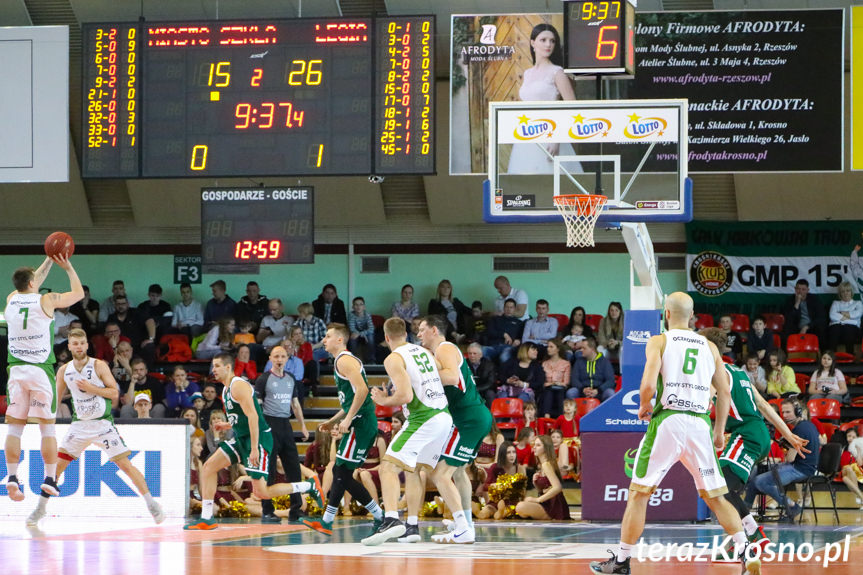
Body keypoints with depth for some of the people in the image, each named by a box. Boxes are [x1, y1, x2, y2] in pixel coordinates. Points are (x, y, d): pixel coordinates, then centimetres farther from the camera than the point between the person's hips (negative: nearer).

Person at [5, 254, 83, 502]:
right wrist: (68, 267, 21)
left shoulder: (11, 299, 9)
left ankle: (12, 477, -7)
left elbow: (30, 285, 31)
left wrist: (49, 261, 35)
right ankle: (50, 479, 0)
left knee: (14, 426, 3)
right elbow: (78, 293, 11)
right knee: (47, 427, 3)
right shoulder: (46, 300, -3)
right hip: (41, 370, -3)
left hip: (16, 370, 3)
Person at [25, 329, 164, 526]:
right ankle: (40, 508, 9)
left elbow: (114, 393, -11)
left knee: (125, 464, -8)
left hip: (102, 423, -3)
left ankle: (152, 504, -1)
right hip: (79, 425, 3)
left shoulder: (99, 366, -8)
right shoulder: (64, 371, 3)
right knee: (57, 464, -3)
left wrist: (91, 388, -22)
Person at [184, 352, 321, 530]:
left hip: (259, 438, -10)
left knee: (261, 492, -12)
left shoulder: (238, 385, -15)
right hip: (241, 438, 10)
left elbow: (253, 416, -23)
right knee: (208, 467, 3)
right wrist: (227, 426, 12)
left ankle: (310, 485, 2)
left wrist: (254, 448, -27)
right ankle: (206, 519, 6)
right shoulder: (226, 389, 16)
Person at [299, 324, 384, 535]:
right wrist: (332, 422, 24)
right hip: (361, 423, 10)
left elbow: (362, 390, -23)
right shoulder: (343, 361, 22)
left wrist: (347, 419, -23)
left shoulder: (345, 360, -10)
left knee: (342, 472, -9)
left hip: (360, 423, -10)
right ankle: (380, 516, 14)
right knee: (341, 473, 11)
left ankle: (326, 521, -10)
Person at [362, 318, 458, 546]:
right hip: (444, 417, 8)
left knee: (388, 467, -9)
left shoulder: (394, 359, -8)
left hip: (423, 419, -8)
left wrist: (383, 400, 1)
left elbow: (405, 396, -18)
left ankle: (392, 519, -31)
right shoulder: (424, 352, 16)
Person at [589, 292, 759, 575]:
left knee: (638, 493, 6)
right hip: (700, 424, 4)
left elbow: (648, 385, -12)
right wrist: (719, 431, 21)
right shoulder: (709, 347, 14)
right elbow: (725, 392, 12)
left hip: (667, 421, -4)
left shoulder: (659, 341, 2)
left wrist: (644, 406, 8)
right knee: (715, 497, 11)